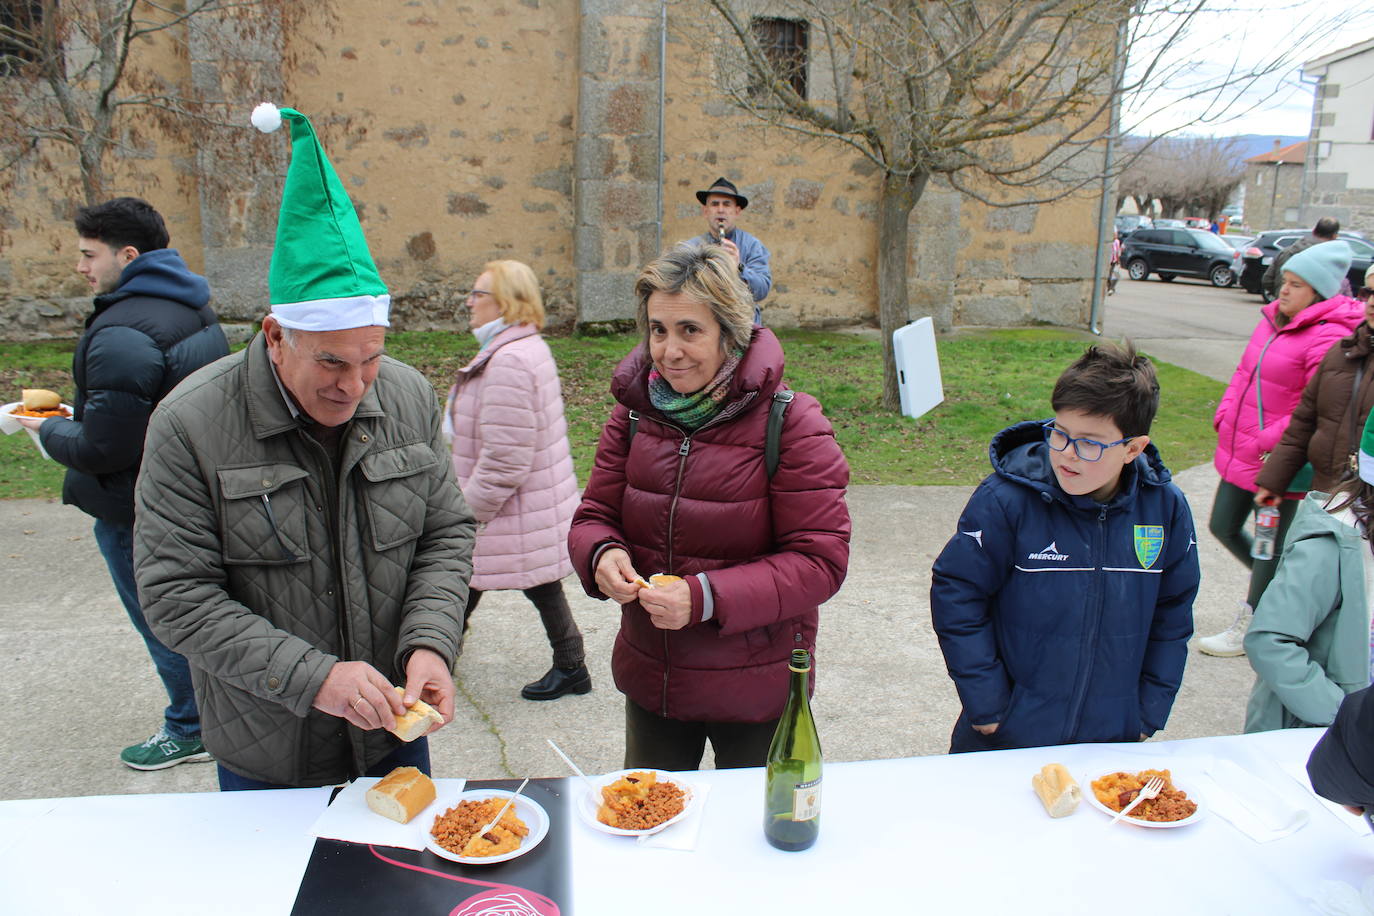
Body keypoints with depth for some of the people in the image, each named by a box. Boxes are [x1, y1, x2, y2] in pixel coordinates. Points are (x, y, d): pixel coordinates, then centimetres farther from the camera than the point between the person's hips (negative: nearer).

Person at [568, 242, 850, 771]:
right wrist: (602, 555, -21)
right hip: (649, 681, 4)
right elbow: (594, 517, 3)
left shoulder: (790, 423, -16)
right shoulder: (633, 413, -2)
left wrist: (705, 597, -30)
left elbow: (821, 561, -19)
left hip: (755, 692, -4)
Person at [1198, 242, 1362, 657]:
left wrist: (1272, 442, -22)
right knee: (1223, 528, 18)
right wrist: (1225, 416, 6)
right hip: (1240, 451, 9)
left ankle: (1248, 629, 24)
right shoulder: (1272, 320, 8)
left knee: (1270, 543, 8)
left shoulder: (1328, 338, -19)